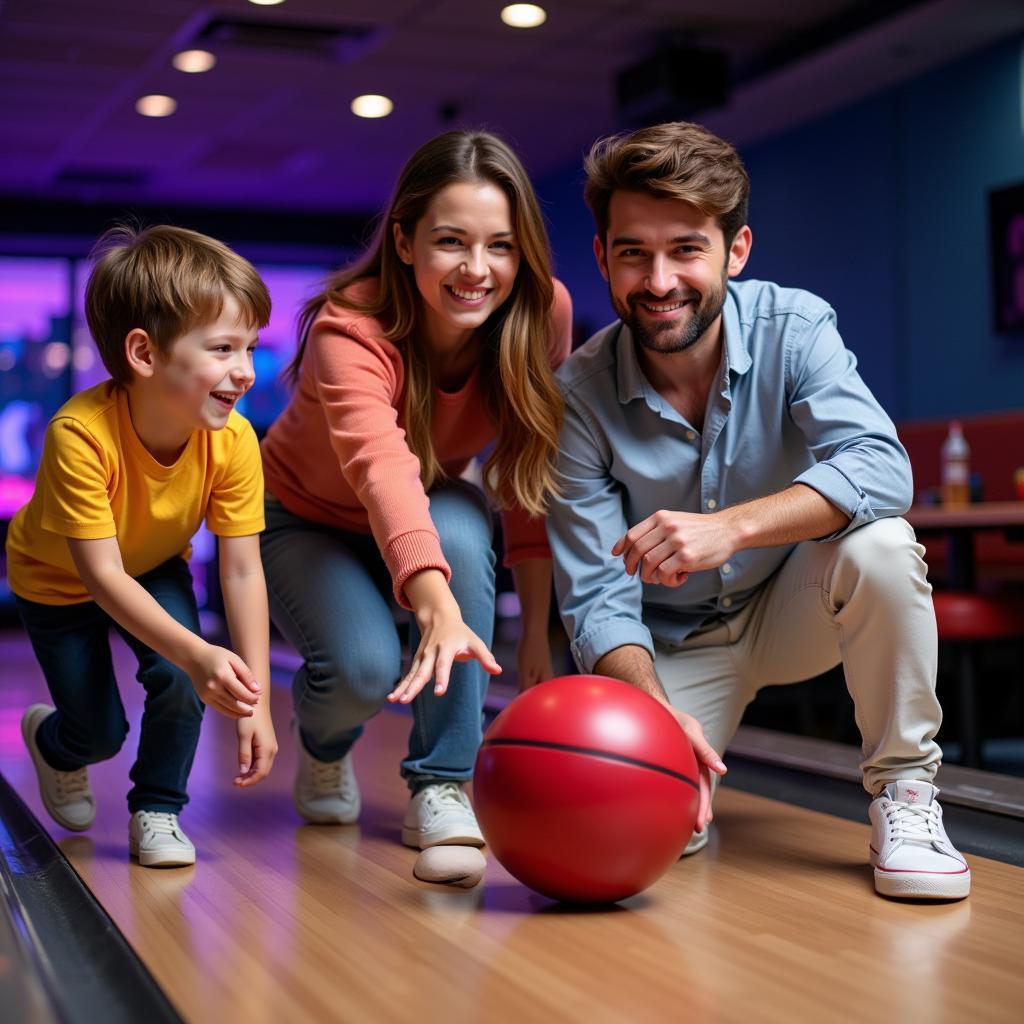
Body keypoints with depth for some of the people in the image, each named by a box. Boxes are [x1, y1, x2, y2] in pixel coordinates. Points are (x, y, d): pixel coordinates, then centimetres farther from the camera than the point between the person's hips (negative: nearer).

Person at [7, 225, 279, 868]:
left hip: (155, 568, 3)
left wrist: (257, 702, -29)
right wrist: (197, 654, -52)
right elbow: (103, 575, -39)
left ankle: (157, 810, 6)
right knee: (101, 733, -2)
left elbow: (242, 572, -27)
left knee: (177, 682, -20)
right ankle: (50, 740, 35)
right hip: (57, 581, -2)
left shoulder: (233, 441, -31)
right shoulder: (81, 433, -41)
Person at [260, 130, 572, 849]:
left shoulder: (543, 314, -23)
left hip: (438, 523, 3)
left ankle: (440, 788, -22)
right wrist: (437, 607, -70)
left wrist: (537, 630, -20)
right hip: (307, 520, -3)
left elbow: (534, 479, -15)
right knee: (365, 667, -30)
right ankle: (324, 750, 10)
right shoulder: (350, 330, -35)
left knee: (462, 524, -33)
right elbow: (381, 466, -54)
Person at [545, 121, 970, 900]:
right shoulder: (579, 396, -18)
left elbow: (880, 467, -33)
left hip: (794, 606, 0)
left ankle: (904, 790, -13)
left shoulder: (794, 329, -17)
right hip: (672, 644, 1)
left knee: (878, 542, -32)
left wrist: (732, 526, -48)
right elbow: (596, 595, -19)